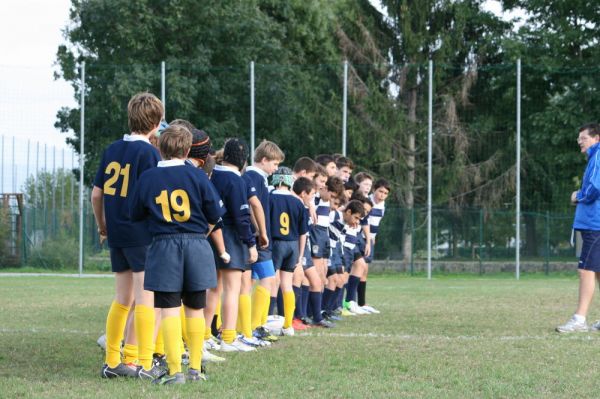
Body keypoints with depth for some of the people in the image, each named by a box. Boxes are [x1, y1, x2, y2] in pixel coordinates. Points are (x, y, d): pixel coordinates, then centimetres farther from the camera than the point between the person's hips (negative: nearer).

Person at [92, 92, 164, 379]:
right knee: (145, 299, -3)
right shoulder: (148, 153, -11)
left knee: (122, 299, 15)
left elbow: (96, 194, 12)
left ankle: (111, 362, 17)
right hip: (142, 234, -7)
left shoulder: (111, 150, 9)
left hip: (116, 234, 7)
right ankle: (145, 365, -5)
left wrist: (102, 226, 24)